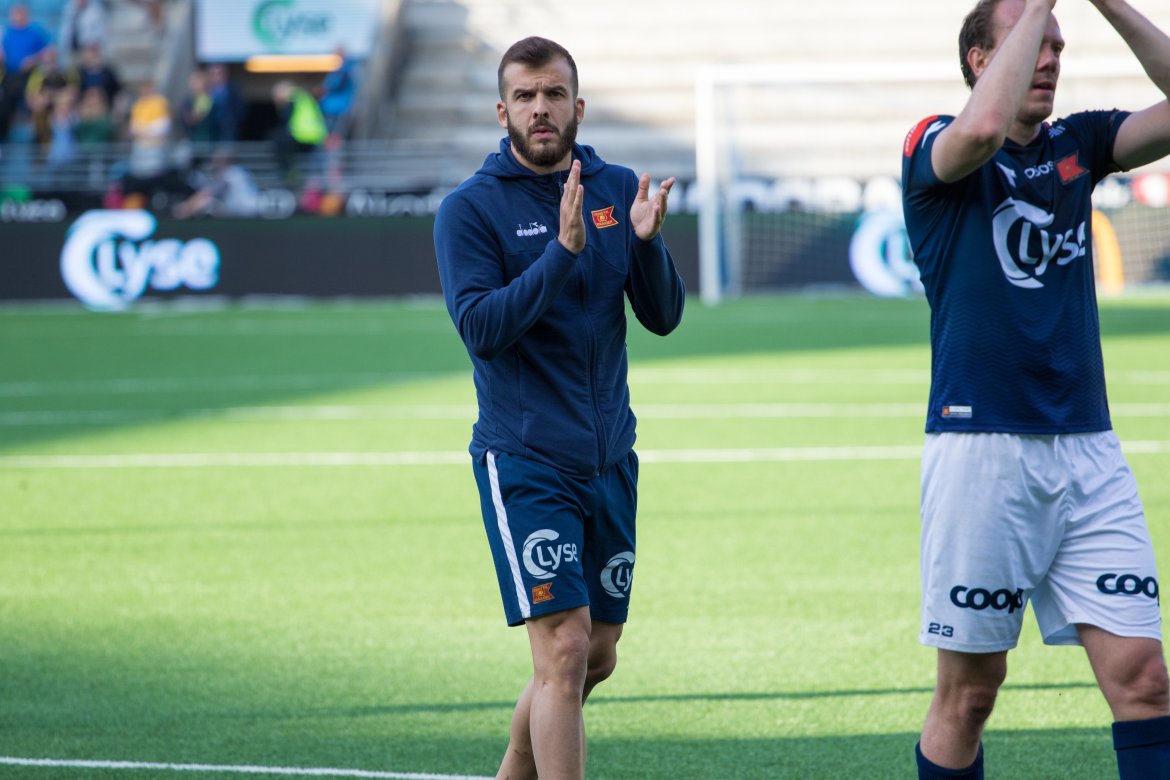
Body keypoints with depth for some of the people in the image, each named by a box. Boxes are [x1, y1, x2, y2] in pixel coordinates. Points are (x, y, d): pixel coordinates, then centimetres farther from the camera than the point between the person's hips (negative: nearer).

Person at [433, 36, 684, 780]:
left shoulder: (617, 189, 7)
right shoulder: (471, 208, -6)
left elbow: (664, 316, 3)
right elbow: (481, 327, -17)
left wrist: (646, 240, -15)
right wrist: (563, 252, -26)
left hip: (609, 459, 5)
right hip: (523, 461, -5)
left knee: (597, 657, 12)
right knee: (564, 648, -15)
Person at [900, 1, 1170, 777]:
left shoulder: (1076, 145, 12)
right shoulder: (935, 148, -3)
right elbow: (985, 127, -27)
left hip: (1088, 450, 4)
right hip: (981, 447, -4)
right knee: (971, 690, 2)